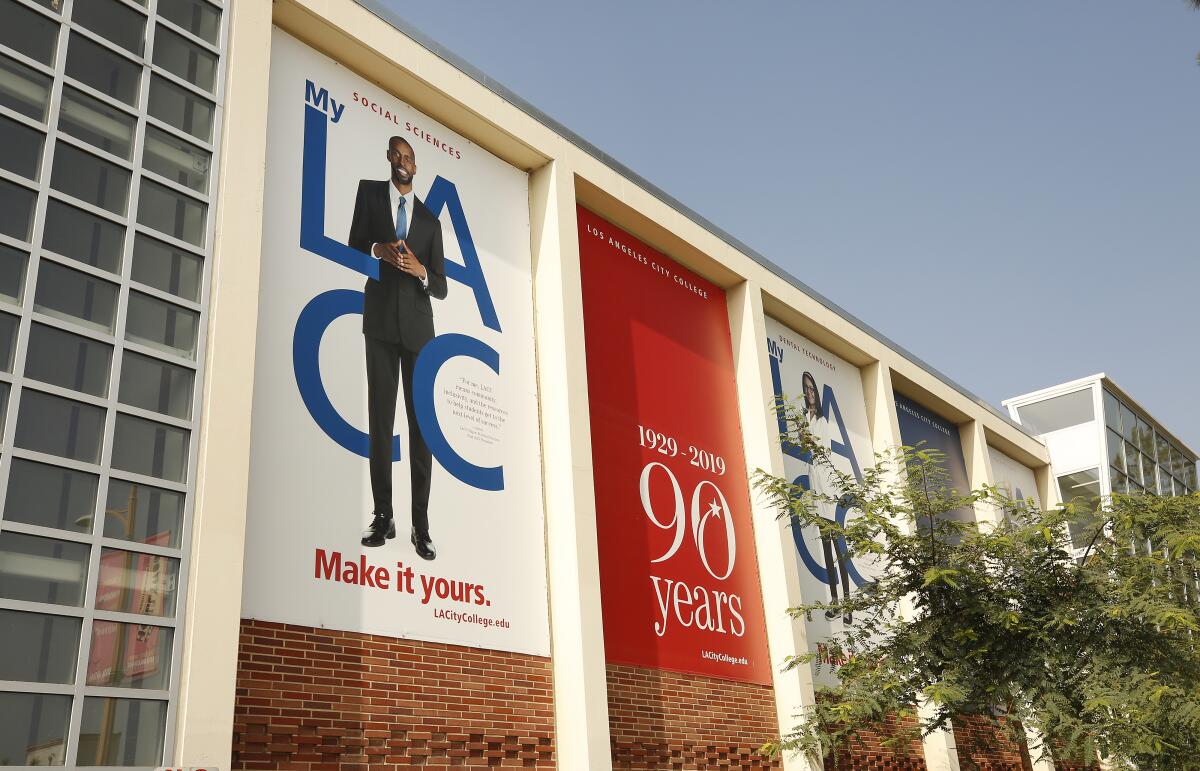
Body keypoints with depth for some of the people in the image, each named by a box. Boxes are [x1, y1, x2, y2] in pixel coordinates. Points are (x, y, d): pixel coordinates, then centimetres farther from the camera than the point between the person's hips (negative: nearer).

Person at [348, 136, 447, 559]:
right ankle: (383, 517, -1)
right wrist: (378, 250, -12)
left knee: (421, 422, -2)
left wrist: (420, 271, -10)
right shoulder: (368, 192, 12)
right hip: (380, 321, -1)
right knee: (380, 419, -4)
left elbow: (441, 288, 11)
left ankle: (421, 524, -1)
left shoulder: (430, 220, 14)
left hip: (418, 325, 1)